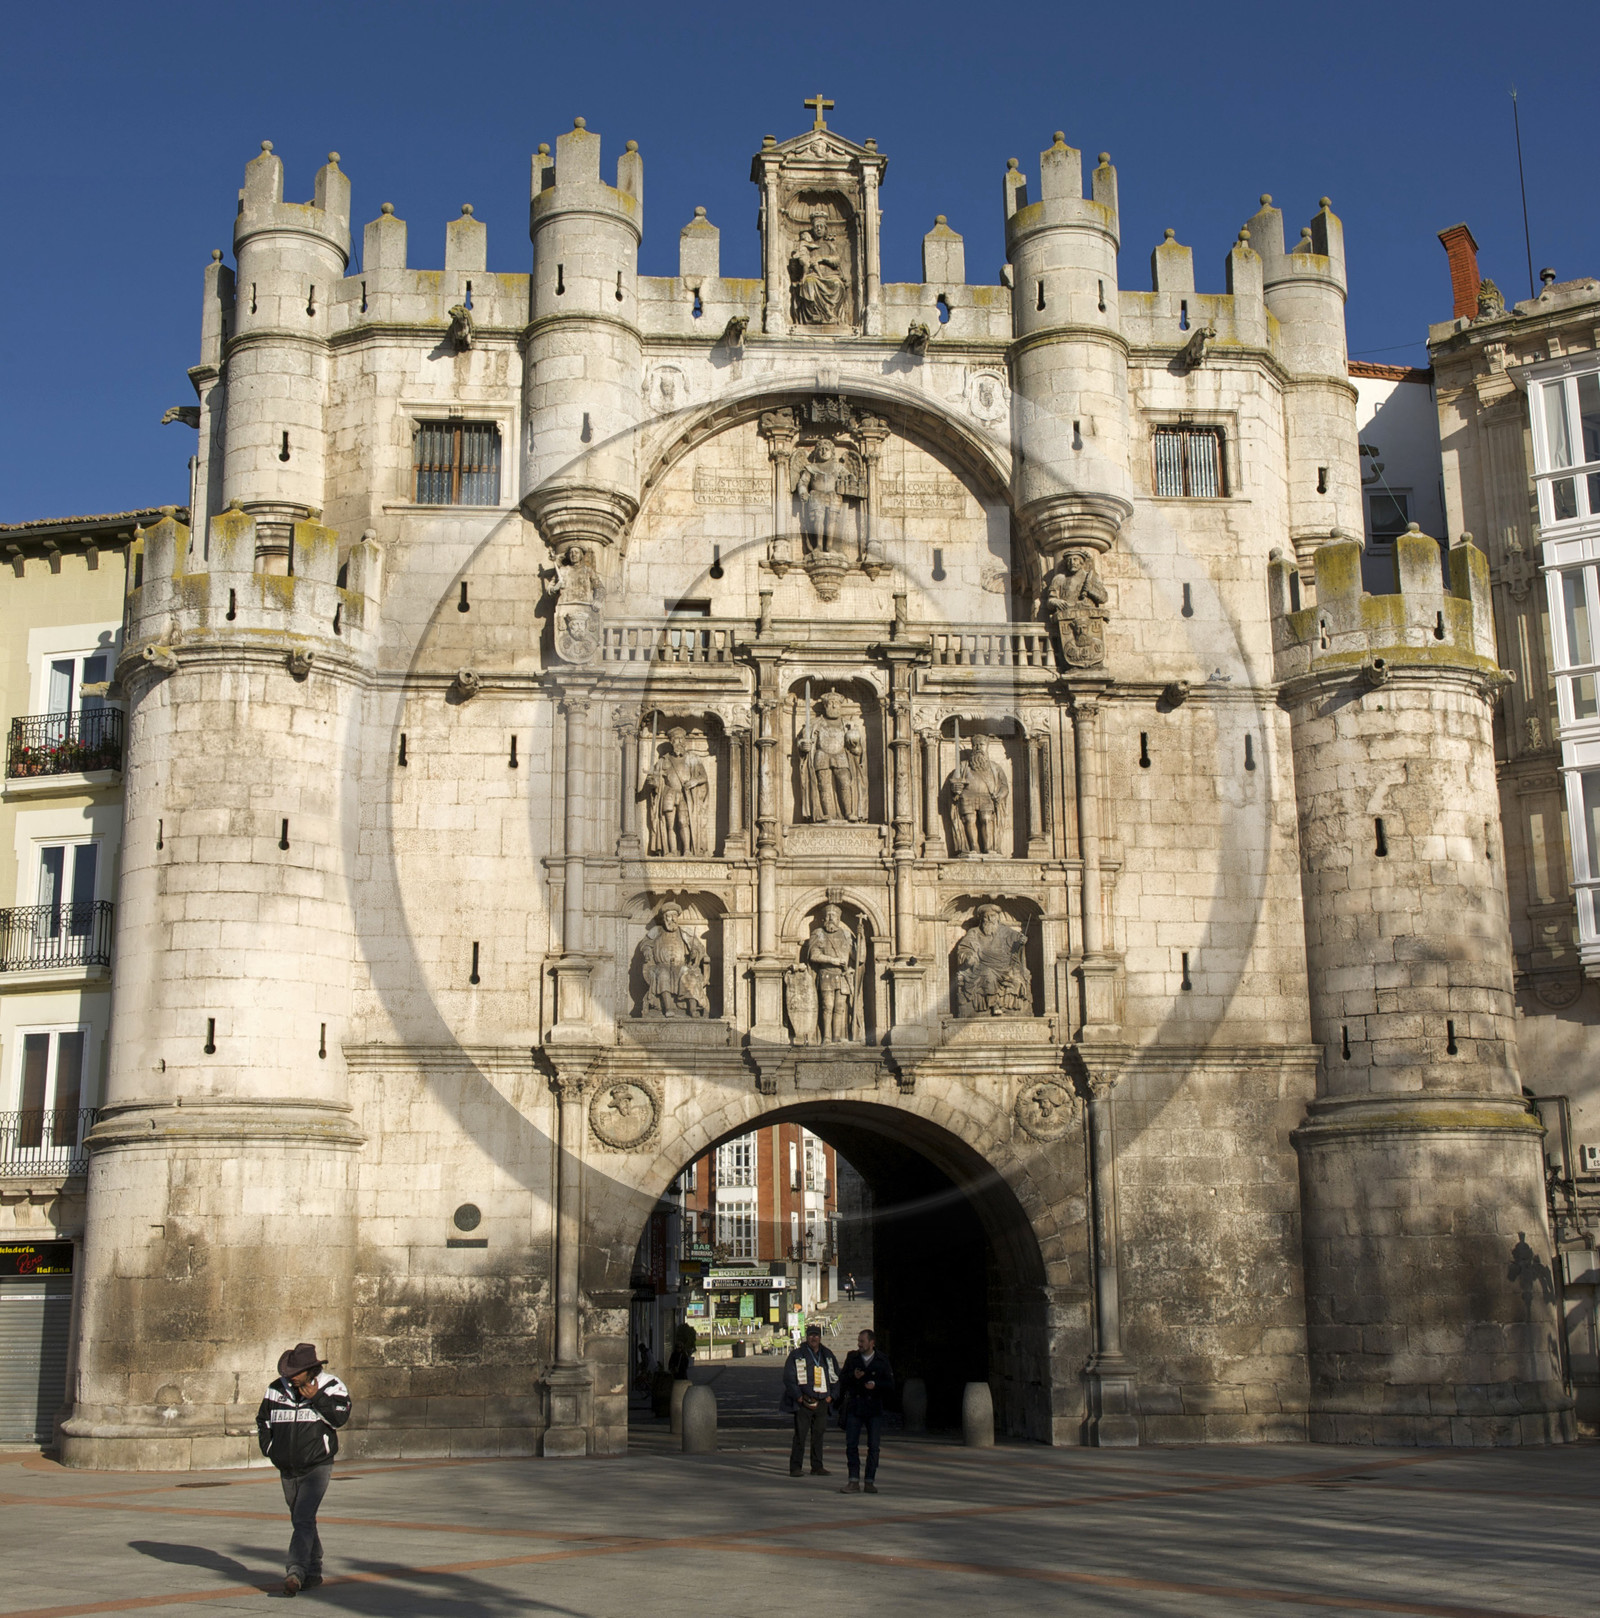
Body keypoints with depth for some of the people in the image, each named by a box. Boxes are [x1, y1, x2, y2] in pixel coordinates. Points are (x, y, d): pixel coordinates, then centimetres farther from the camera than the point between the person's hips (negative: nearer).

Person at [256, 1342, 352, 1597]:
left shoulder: (331, 1387, -7)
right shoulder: (277, 1389, 3)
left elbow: (340, 1417, -19)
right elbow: (263, 1421, 16)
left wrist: (316, 1397, -24)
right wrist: (269, 1449, 4)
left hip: (317, 1468, -5)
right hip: (288, 1470, 5)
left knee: (303, 1519, -19)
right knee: (302, 1521, 14)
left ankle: (295, 1572, -25)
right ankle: (313, 1573, 26)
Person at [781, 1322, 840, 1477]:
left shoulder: (828, 1355, 13)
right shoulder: (797, 1355, 1)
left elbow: (837, 1377, 19)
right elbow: (788, 1379, -2)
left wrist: (831, 1396, 7)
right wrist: (800, 1398, -9)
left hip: (822, 1402, 4)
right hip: (804, 1403, -4)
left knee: (818, 1435, 6)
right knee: (800, 1435, -7)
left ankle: (817, 1467, 13)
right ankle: (795, 1468, -3)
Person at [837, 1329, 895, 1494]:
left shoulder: (882, 1362, 2)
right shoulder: (852, 1358, 7)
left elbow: (890, 1385, 3)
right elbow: (842, 1381, 7)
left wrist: (876, 1385, -15)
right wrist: (853, 1376, -12)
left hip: (874, 1408, -1)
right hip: (854, 1407, 1)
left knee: (873, 1447, 2)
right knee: (851, 1445, -4)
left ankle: (869, 1482, 10)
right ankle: (854, 1482, 0)